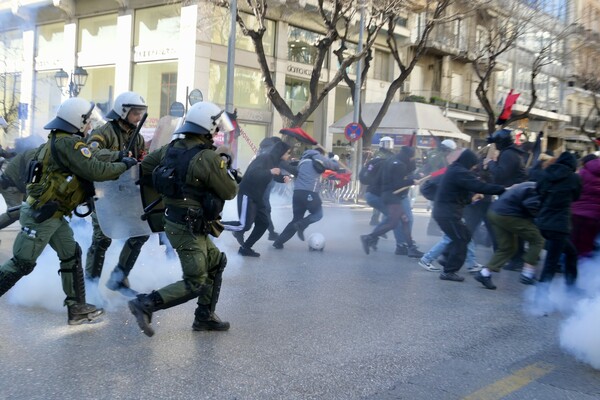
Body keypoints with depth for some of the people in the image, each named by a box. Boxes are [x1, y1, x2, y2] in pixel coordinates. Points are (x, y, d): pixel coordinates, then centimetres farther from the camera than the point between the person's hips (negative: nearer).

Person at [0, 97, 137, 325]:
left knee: (72, 256, 12)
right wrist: (124, 165, -9)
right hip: (40, 214, -10)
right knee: (22, 264, -3)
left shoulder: (59, 140, 12)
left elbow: (87, 167, 15)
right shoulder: (68, 143, -18)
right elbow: (94, 171, -22)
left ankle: (77, 308, 17)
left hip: (52, 214, 10)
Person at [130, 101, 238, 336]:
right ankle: (145, 304, -6)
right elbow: (229, 192, -10)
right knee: (195, 283, -2)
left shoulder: (172, 147, 2)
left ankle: (204, 317, 26)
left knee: (216, 262, 21)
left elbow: (143, 167, 10)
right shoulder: (208, 158, -20)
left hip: (174, 220, 9)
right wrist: (230, 174, 11)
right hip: (188, 228, -9)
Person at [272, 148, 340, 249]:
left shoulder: (303, 159, 23)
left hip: (297, 192, 6)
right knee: (318, 214, 14)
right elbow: (335, 167, 14)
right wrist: (335, 159, 34)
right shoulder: (319, 158, 6)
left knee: (296, 219, 16)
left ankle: (278, 242, 8)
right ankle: (301, 225, -13)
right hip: (310, 193, -6)